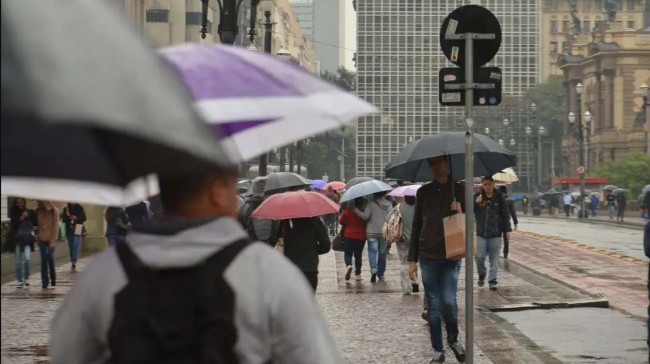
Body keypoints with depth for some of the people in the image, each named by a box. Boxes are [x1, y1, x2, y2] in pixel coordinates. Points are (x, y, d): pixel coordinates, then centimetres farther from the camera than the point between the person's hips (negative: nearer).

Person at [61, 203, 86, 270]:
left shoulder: (80, 208, 3)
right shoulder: (66, 209, 10)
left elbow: (84, 218, 1)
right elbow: (63, 219, 8)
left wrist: (76, 218, -15)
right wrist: (67, 216, -12)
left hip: (77, 230, -4)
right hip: (69, 230, 4)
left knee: (75, 245, -15)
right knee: (71, 245, 7)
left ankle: (74, 261, -23)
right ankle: (73, 262, 14)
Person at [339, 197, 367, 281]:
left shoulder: (348, 210, -9)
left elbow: (341, 221, -1)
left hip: (348, 236, -1)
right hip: (361, 236, 1)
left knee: (348, 253, 7)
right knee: (358, 255, 11)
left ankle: (348, 265, -23)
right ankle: (357, 274, 10)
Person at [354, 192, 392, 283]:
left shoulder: (371, 204, -9)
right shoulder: (389, 204, 4)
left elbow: (365, 216, -16)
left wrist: (356, 210, -9)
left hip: (372, 232, -4)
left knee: (372, 251, -1)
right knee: (382, 253, 12)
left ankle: (374, 269, -25)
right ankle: (381, 274, 18)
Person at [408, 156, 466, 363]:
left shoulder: (459, 190, 3)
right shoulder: (424, 192, 7)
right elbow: (416, 226, 9)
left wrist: (460, 213, -15)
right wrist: (412, 259, 6)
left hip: (451, 255, -2)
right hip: (428, 256, 2)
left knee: (449, 301, -11)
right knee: (433, 305, 3)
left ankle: (453, 339, 15)